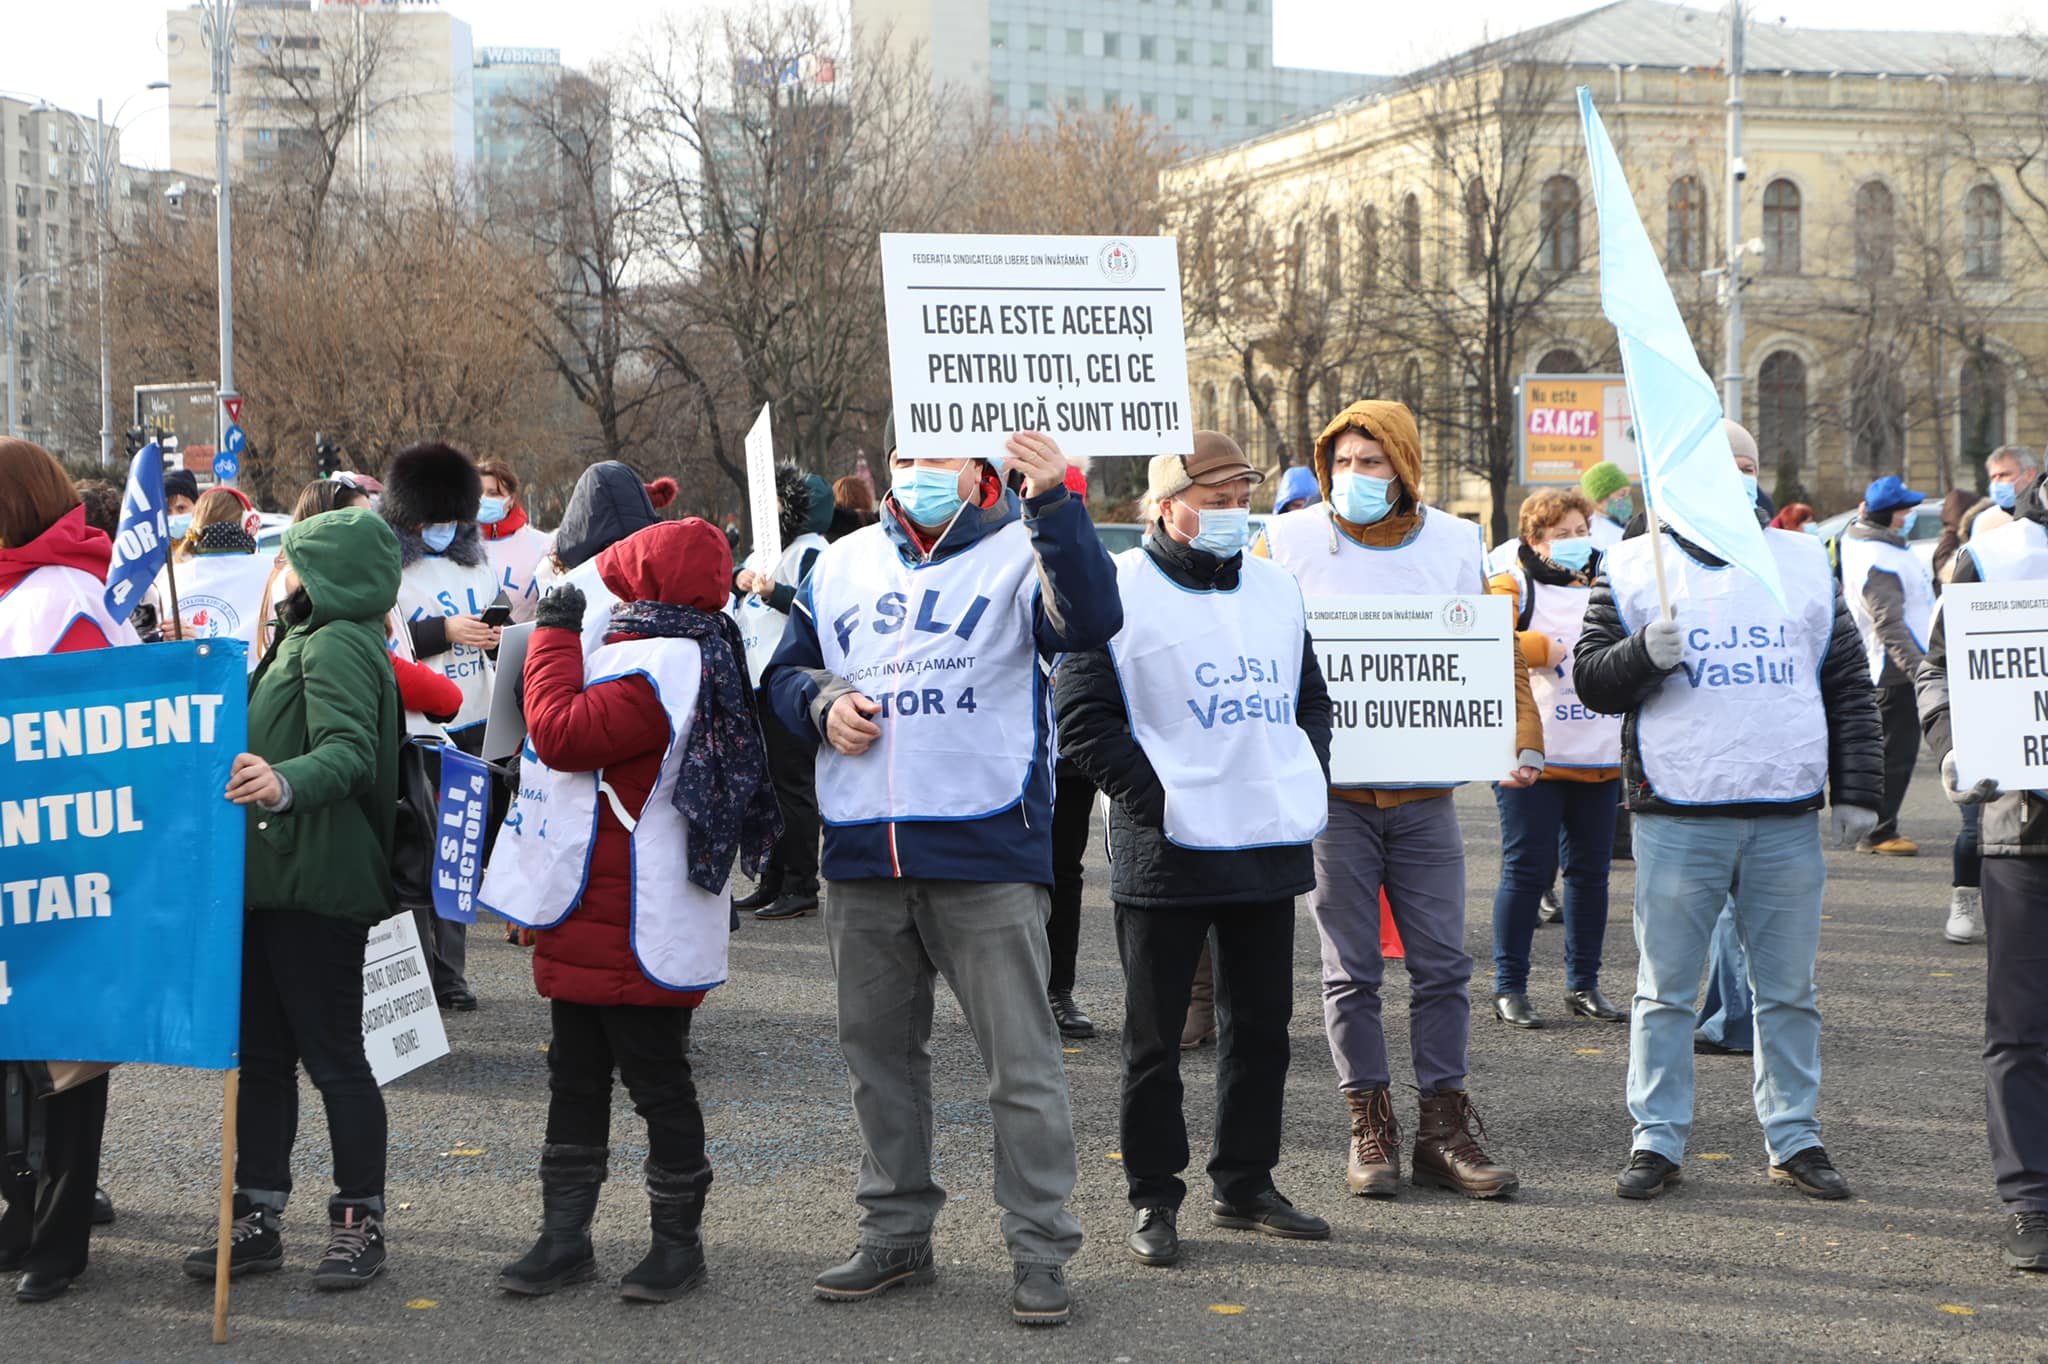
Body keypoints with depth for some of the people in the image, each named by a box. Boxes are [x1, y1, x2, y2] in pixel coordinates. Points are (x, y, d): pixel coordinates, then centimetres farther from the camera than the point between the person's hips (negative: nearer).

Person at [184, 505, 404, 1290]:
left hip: (318, 883, -10)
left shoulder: (338, 645, -13)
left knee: (332, 1055, -3)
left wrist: (285, 782, -46)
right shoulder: (312, 639, 19)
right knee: (262, 1053, 12)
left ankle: (360, 1221, 7)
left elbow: (349, 751, -28)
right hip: (278, 878, 10)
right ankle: (258, 1218, 18)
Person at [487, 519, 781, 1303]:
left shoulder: (659, 668, -20)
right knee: (576, 1077, 14)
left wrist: (554, 634, -13)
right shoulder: (687, 658, 14)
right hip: (588, 918, 11)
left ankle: (678, 1240, 13)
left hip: (636, 935, -11)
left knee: (656, 1080, 1)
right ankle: (565, 1237, 20)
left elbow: (561, 732, -25)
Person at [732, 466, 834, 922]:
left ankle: (801, 887, -2)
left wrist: (775, 593, -28)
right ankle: (772, 882, 20)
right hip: (756, 689, 10)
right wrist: (737, 580, 4)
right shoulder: (763, 552, 20)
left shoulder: (811, 551, -8)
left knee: (792, 787, -7)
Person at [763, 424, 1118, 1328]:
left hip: (985, 850, -5)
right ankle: (896, 1233, 27)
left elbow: (1089, 620, -22)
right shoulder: (841, 565, 14)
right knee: (879, 1049, 14)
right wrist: (821, 703, -1)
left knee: (1020, 1057, -3)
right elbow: (785, 669, 22)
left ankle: (1039, 1248, 6)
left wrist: (1053, 501, -33)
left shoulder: (1019, 554, -1)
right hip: (862, 852, 5)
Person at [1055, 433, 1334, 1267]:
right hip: (1166, 853, -6)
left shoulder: (1276, 588, 13)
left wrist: (1311, 783, 8)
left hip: (1271, 847, 6)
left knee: (1263, 1024, 12)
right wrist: (1152, 800, -15)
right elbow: (1084, 718, -10)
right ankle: (1154, 1199, 12)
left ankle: (1245, 1185, 24)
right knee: (1154, 1034, 3)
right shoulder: (1119, 593, -7)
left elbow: (1310, 698, 23)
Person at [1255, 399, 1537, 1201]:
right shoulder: (1290, 541, 0)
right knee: (1351, 970, 3)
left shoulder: (1456, 546, 7)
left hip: (1425, 795, 2)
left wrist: (1524, 741, -1)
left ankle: (1443, 1130, 10)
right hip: (1331, 793, -2)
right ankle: (1370, 1129, 12)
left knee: (1443, 964, 2)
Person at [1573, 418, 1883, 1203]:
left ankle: (1793, 1139, 18)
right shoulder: (1635, 568, 5)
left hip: (1788, 820, 2)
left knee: (1789, 990, 8)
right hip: (1677, 820, -2)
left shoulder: (1805, 564, 12)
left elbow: (1848, 687, 14)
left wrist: (1856, 789, 7)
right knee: (1665, 989, 3)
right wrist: (1644, 654, -18)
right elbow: (1590, 679, 2)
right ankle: (1656, 1140, 11)